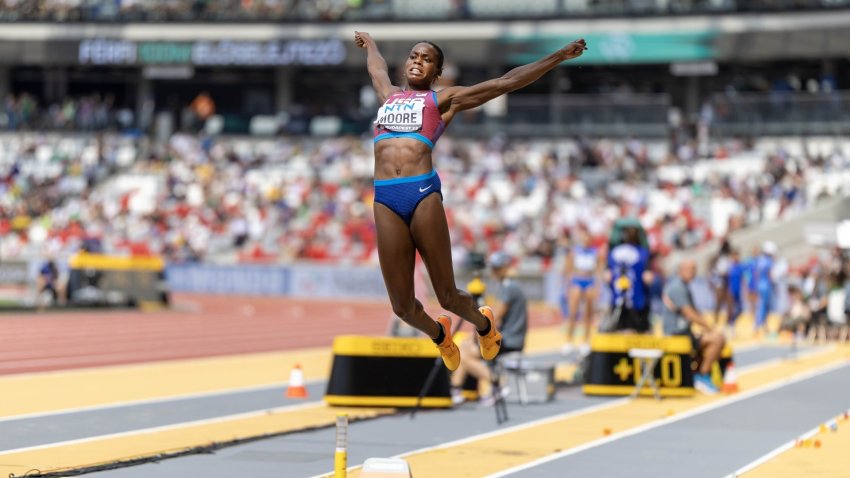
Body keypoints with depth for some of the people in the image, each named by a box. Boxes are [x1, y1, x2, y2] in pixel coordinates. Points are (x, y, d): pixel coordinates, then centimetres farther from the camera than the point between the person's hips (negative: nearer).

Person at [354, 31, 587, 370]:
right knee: (402, 306, 2)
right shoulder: (389, 95, 24)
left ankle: (483, 324, 35)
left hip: (423, 193, -3)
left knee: (447, 296, 2)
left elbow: (506, 82, 14)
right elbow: (377, 65, 47)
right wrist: (368, 42, 66)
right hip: (385, 199, 3)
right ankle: (438, 334, 34)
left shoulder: (443, 100, 14)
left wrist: (559, 57, 13)